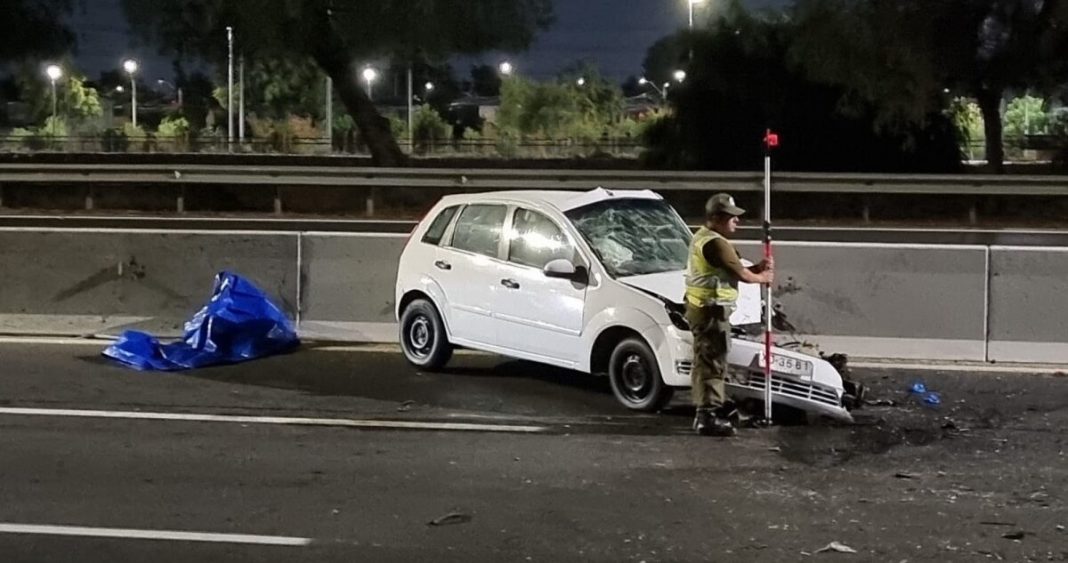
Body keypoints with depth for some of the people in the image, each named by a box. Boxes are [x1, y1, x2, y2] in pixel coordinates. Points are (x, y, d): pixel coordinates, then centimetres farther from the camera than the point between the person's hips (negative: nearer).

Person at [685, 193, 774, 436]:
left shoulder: (702, 237, 16)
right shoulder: (715, 243, -19)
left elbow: (733, 269, 18)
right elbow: (741, 274, -17)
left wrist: (759, 268, 5)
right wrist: (762, 277, 2)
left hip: (701, 307, 11)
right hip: (711, 310, -11)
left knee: (705, 361, 18)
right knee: (712, 363, -9)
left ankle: (707, 411, 28)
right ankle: (708, 416, -8)